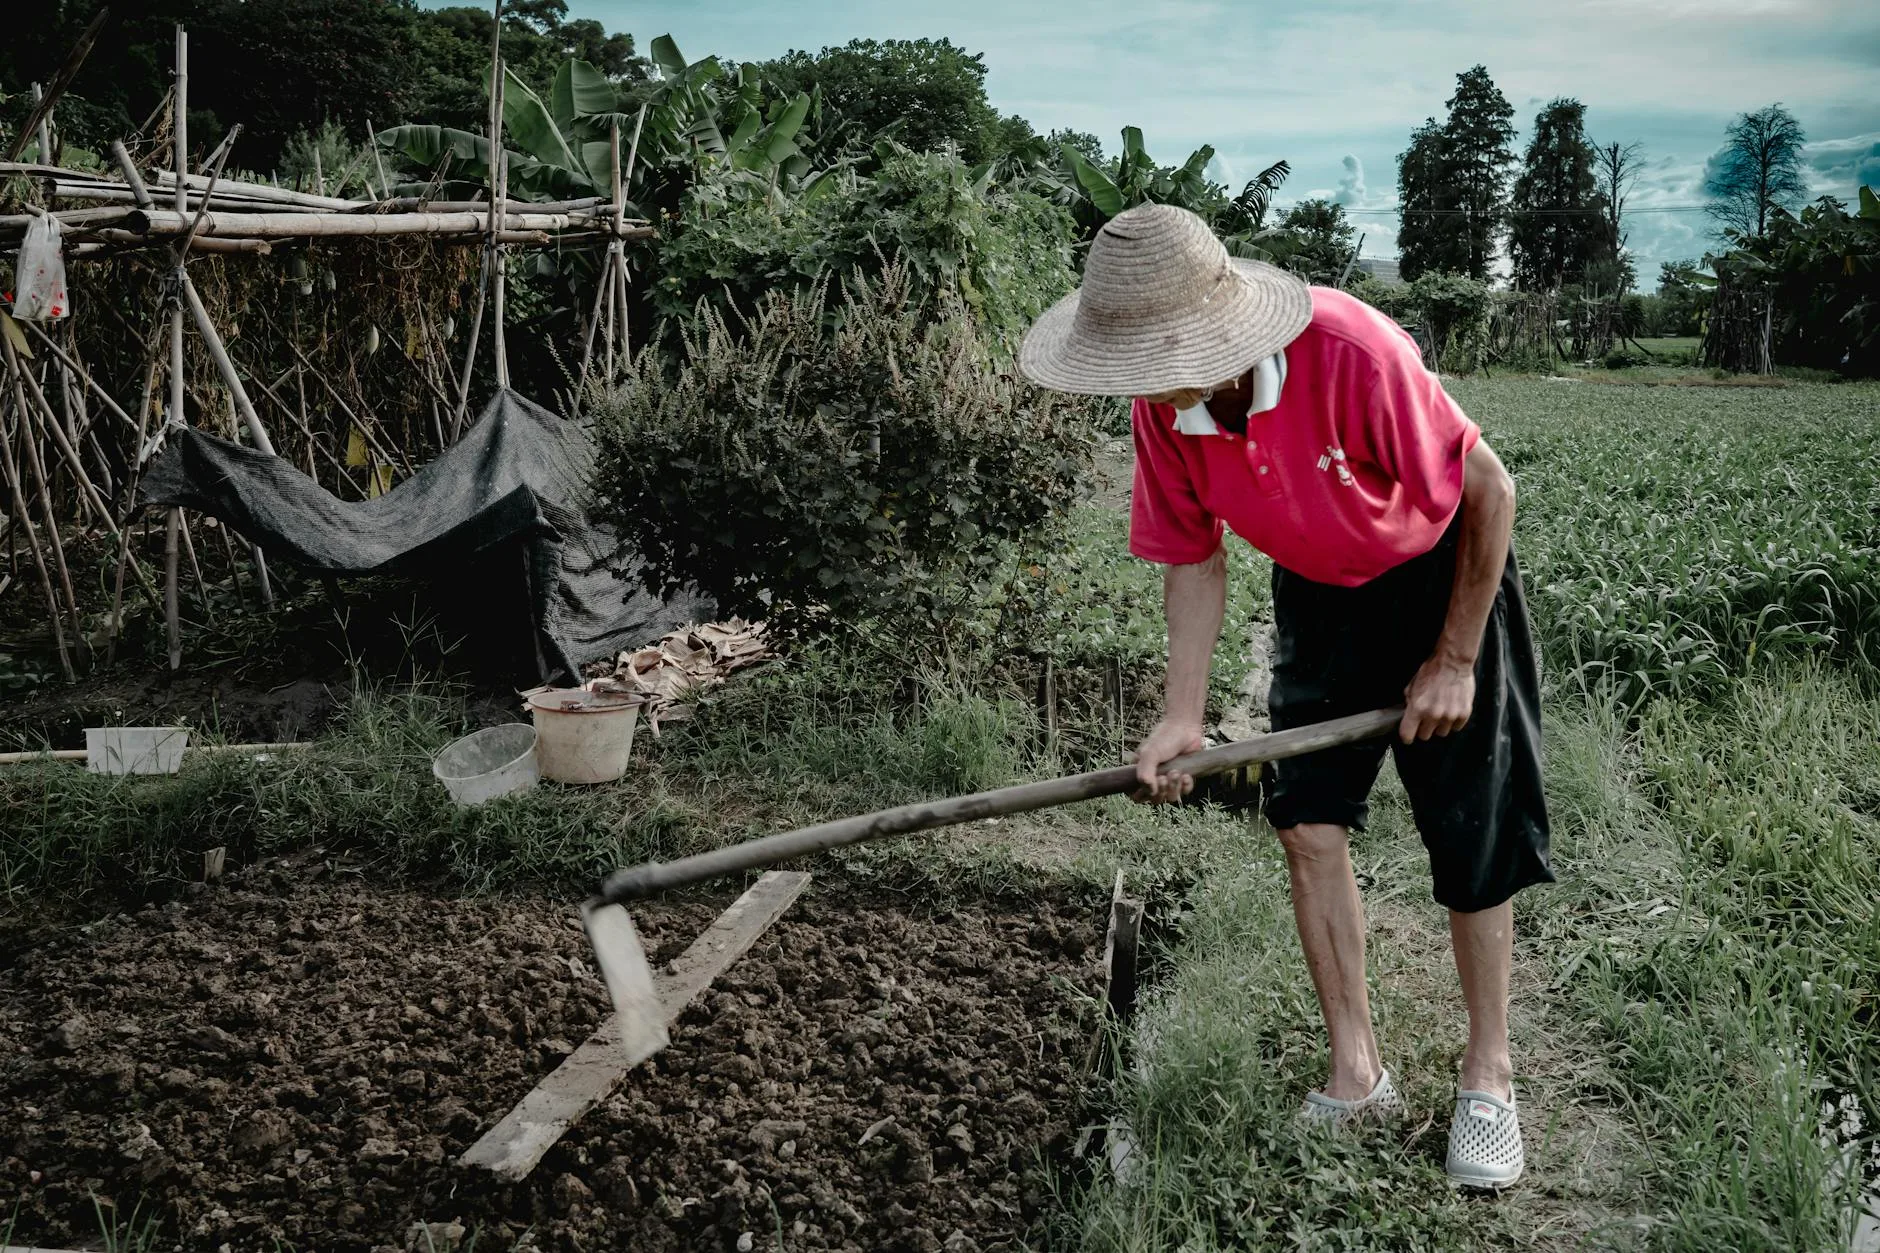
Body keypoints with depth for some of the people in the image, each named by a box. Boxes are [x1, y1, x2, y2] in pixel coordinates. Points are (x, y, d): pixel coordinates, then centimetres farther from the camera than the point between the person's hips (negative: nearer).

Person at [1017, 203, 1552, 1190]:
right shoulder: (1162, 409, -18)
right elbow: (1195, 561, -5)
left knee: (1475, 843, 0)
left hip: (1444, 580, -4)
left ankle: (1488, 1078, 18)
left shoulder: (1353, 352, -36)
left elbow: (1491, 493, -23)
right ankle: (1356, 1074, 12)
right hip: (1318, 598, 5)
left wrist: (1453, 662, -17)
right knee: (1307, 820, -2)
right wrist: (1182, 718, -14)